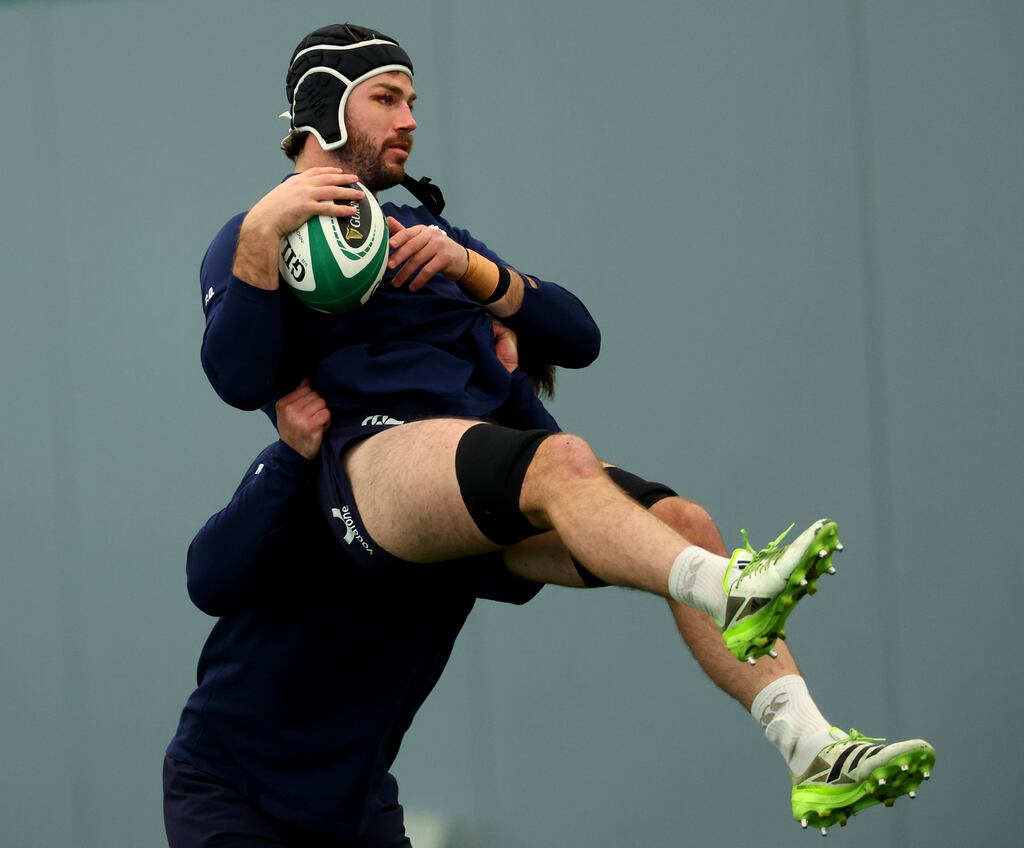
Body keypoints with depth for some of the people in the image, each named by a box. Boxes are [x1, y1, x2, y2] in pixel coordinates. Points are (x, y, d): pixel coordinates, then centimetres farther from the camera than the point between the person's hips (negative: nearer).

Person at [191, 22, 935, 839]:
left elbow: (578, 339, 20)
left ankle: (812, 749, -29)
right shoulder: (254, 238, 15)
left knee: (684, 524, -18)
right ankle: (729, 593, -59)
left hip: (483, 501, 6)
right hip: (373, 459, -6)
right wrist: (261, 230, -14)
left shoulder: (425, 229, 32)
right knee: (564, 460, -35)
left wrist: (472, 269, 3)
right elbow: (241, 380, -5)